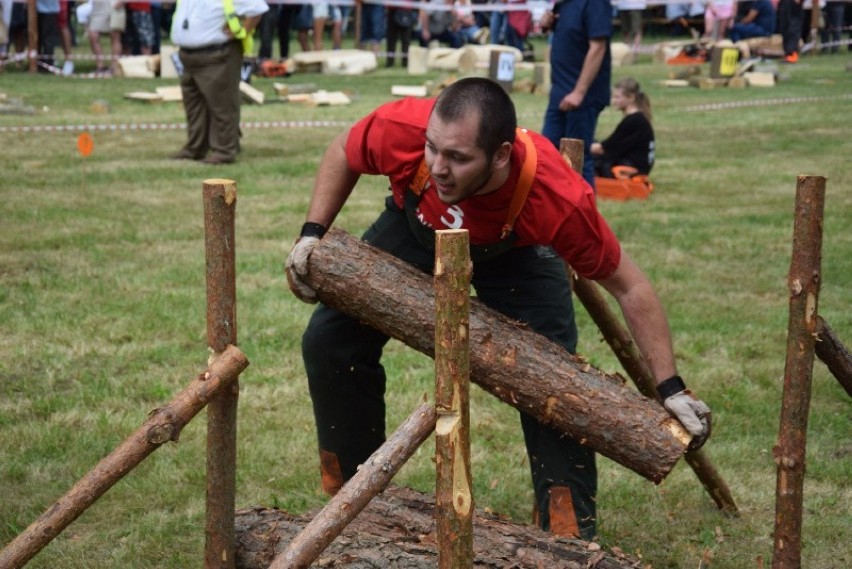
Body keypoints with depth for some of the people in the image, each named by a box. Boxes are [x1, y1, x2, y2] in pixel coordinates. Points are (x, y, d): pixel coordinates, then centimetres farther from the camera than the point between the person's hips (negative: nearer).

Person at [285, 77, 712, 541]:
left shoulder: (559, 198, -43)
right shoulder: (402, 128, -40)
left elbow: (630, 288, -28)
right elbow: (342, 153, -13)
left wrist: (670, 387, -27)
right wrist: (312, 234, -19)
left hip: (514, 252, -2)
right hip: (415, 227, 2)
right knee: (331, 339, -6)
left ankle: (571, 536, 0)